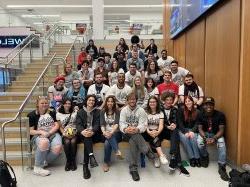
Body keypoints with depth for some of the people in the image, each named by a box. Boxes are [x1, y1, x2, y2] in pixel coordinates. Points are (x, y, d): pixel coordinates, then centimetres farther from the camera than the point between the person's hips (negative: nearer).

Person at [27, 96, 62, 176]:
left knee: (57, 148, -32)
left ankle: (43, 162, -6)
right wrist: (41, 132, -16)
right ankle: (37, 167, -25)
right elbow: (30, 131, 2)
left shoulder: (52, 113, 15)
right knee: (44, 142, -40)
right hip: (38, 135, -2)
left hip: (53, 134, 2)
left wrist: (49, 132, -12)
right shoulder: (32, 115, 7)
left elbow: (57, 125, 6)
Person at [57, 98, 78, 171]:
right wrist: (64, 134, -9)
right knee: (67, 142, -31)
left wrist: (75, 132, -11)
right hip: (65, 134, 0)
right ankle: (68, 161, -12)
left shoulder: (75, 112, 8)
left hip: (74, 133, 0)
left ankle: (73, 161, -14)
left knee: (73, 142, -31)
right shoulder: (59, 114, 8)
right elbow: (60, 127, 8)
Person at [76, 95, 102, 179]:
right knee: (86, 136, -36)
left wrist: (92, 131, -24)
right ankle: (91, 156, -55)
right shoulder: (80, 112, 18)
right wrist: (82, 131, -23)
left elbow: (97, 124, 0)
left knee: (87, 139, -35)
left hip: (94, 134, 0)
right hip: (83, 134, 1)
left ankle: (85, 165, -42)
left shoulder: (98, 112, 16)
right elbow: (78, 124, 2)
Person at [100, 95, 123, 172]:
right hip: (106, 133, 1)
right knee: (108, 138, -35)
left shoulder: (117, 112, 4)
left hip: (116, 133, -1)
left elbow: (117, 124, -11)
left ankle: (106, 162, -25)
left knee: (107, 143, -31)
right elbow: (102, 124, -2)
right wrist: (104, 132, -24)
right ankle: (117, 151, -42)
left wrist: (111, 132, -30)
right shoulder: (103, 112, 10)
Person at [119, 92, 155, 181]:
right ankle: (147, 151, -36)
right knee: (133, 137, -35)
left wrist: (137, 129, -33)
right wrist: (125, 129, -31)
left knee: (133, 142, -33)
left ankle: (133, 168, -29)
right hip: (127, 133, 0)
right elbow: (122, 123, -6)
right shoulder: (124, 110, 6)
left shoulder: (141, 110, 2)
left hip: (138, 133, 0)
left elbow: (143, 124, -10)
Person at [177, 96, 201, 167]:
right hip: (183, 130, -1)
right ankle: (192, 158, -26)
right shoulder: (181, 110, -2)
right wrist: (186, 132, -19)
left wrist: (192, 131, -19)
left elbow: (197, 124, -1)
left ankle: (197, 158, -24)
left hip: (192, 130, 1)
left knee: (193, 137, -31)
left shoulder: (197, 112, 4)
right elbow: (180, 123, -6)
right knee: (184, 138, -32)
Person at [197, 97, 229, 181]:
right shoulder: (200, 115, -10)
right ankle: (205, 157, 1)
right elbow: (200, 129, -10)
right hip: (205, 133, 1)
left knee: (222, 143, -32)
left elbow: (221, 130, -16)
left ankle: (222, 167, -27)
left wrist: (214, 138, -34)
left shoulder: (220, 115, -16)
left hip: (217, 134, -1)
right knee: (199, 142, -29)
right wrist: (205, 138, -30)